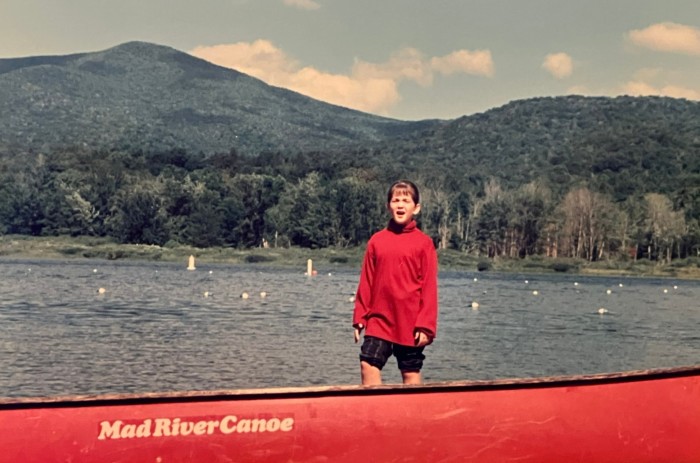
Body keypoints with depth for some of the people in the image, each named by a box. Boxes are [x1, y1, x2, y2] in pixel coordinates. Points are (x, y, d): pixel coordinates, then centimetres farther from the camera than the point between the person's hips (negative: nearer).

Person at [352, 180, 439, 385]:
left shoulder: (424, 243, -4)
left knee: (411, 373, 9)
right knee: (368, 365, -4)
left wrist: (425, 325, -8)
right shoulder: (376, 241, 4)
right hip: (379, 320, 2)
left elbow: (429, 287, -5)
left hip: (410, 324, -2)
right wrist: (360, 317, 5)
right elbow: (366, 283, 7)